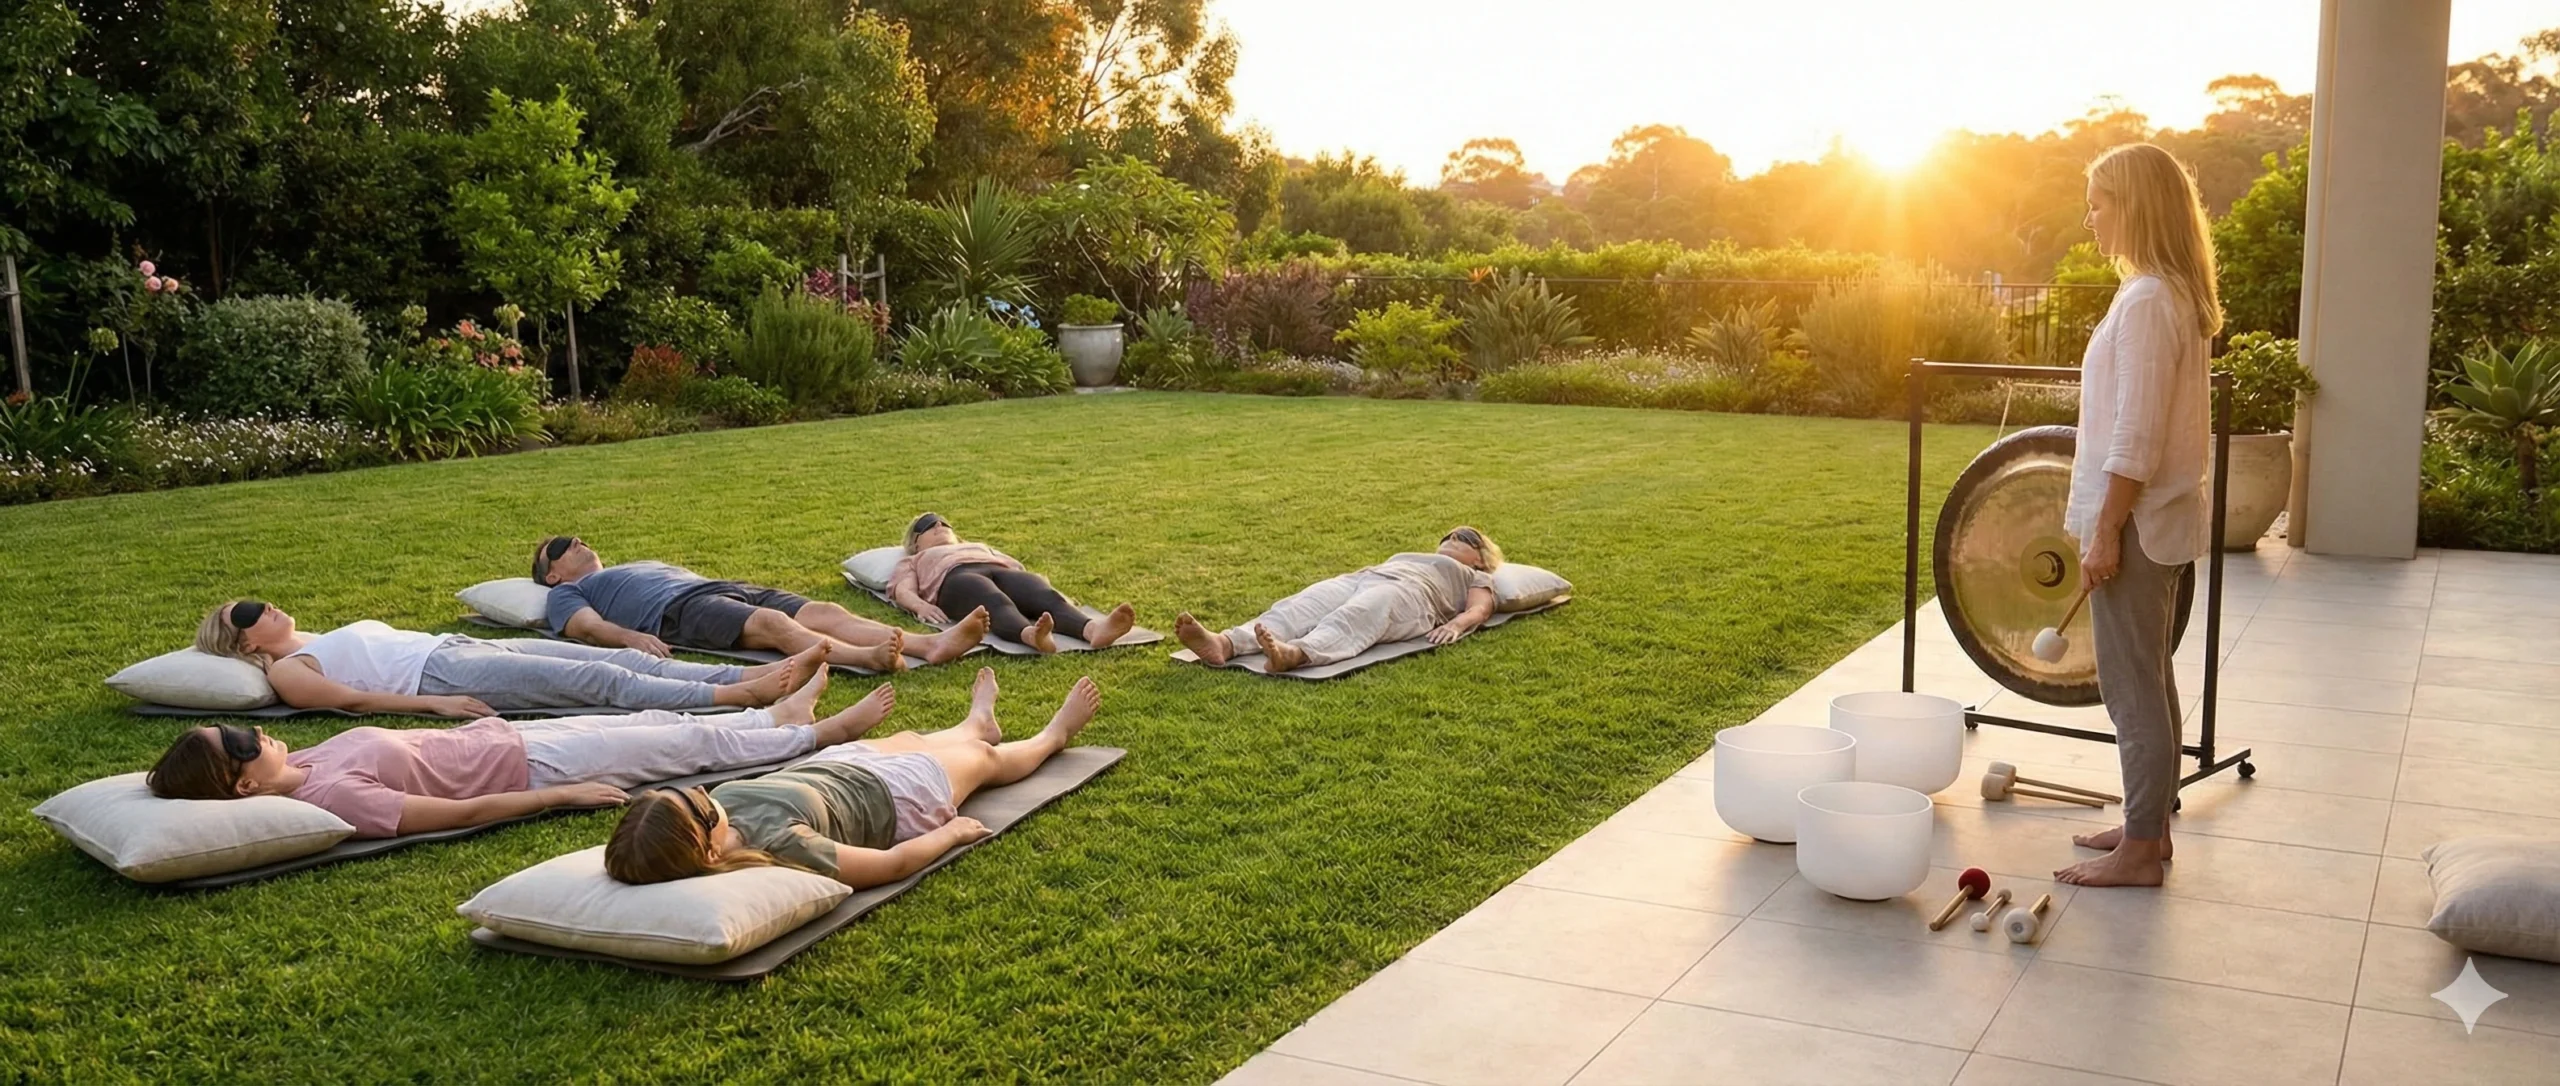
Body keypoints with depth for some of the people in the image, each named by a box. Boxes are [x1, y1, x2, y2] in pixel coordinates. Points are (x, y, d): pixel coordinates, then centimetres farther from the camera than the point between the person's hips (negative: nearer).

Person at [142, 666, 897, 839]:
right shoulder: (332, 795, -31)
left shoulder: (304, 765, -6)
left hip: (498, 735, 8)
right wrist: (565, 796, -21)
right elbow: (463, 813, -27)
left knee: (656, 722, 20)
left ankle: (779, 718, 42)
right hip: (530, 766, -8)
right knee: (693, 744, 7)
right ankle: (819, 733, 27)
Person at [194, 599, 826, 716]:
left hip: (459, 646, 8)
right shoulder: (285, 670, 6)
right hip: (439, 674, -8)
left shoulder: (319, 641, 32)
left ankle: (754, 674, -21)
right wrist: (435, 704, -19)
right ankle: (737, 697, -32)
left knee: (618, 658, -10)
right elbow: (355, 699, -8)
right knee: (599, 679, -23)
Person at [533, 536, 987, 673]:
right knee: (774, 623, -36)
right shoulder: (567, 594, 23)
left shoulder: (645, 566, 44)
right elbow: (587, 626, 2)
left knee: (826, 611, -20)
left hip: (727, 588, 7)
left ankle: (932, 643, -41)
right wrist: (630, 637, -21)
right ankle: (865, 657, -62)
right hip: (681, 610, -7)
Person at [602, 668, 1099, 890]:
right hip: (899, 799, -6)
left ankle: (978, 723, 76)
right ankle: (1053, 736, 62)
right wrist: (951, 831, -16)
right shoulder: (779, 847, -49)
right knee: (983, 756, 25)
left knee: (910, 738, 38)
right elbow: (893, 863, -34)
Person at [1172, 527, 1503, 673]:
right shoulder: (1407, 557, 47)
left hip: (1407, 593, -5)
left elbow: (1480, 608, 10)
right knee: (1299, 608, -26)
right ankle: (1224, 644, -53)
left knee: (1357, 618, -39)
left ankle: (1295, 654, -71)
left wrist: (1455, 624, -13)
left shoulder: (1474, 578, 30)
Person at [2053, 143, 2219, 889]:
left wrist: (2105, 530, -19)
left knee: (2131, 687, -2)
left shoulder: (2146, 301, -19)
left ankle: (2140, 852, 6)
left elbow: (2135, 437, -22)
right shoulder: (2175, 295, 11)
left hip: (2136, 522, -10)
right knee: (2148, 680, 16)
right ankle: (2148, 827, 27)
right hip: (2159, 520, 10)